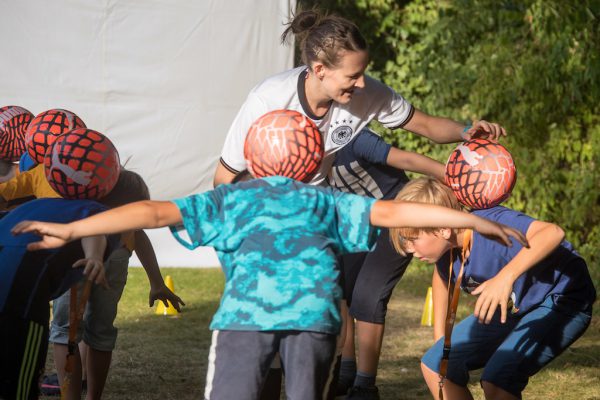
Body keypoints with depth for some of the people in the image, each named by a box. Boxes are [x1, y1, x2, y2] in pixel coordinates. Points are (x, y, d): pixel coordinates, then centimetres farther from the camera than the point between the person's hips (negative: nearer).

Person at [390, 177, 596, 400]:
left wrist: (506, 276, -62)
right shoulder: (446, 246, -10)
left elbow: (552, 233, -52)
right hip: (515, 306, 9)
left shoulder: (493, 226, -34)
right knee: (435, 365, 4)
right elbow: (442, 276, 14)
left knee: (497, 379, -28)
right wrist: (440, 340, 12)